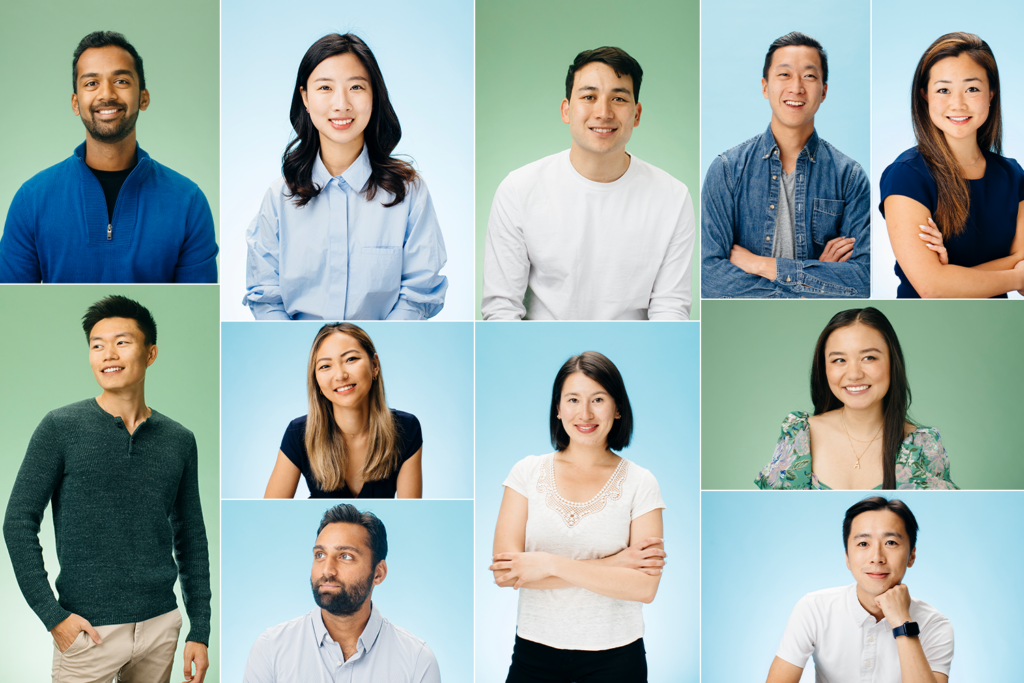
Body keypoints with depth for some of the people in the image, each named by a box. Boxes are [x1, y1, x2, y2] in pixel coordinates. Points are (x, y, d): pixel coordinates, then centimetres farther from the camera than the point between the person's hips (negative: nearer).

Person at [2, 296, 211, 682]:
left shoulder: (179, 441, 5)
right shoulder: (61, 428, -5)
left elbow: (191, 539, 10)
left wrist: (200, 632, 7)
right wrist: (51, 615, -11)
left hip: (161, 626, 3)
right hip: (88, 629, -3)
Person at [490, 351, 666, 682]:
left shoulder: (639, 482, -4)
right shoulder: (528, 472, -1)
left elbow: (645, 587, -13)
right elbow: (504, 572, -11)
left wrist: (551, 564, -18)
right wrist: (611, 563, -14)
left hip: (614, 656, -1)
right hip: (535, 653, 1)